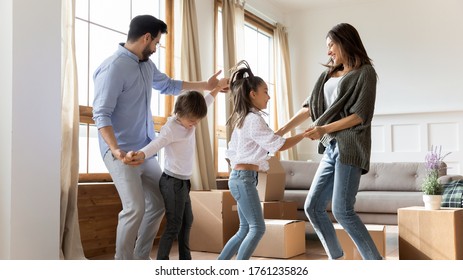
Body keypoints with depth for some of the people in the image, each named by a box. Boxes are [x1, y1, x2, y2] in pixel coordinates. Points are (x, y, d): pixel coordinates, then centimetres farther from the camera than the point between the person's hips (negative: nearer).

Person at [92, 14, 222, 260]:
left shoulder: (146, 65, 10)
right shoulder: (113, 68, -17)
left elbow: (168, 85, 28)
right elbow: (101, 115, -21)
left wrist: (205, 86, 31)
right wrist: (116, 150, -33)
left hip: (145, 150, 9)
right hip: (121, 152, -9)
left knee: (159, 204, 11)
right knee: (135, 208, -18)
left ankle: (140, 258, 23)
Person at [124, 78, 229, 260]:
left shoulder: (188, 119, 3)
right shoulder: (171, 128, -21)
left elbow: (205, 103, 21)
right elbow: (156, 144, -37)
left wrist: (218, 88, 30)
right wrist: (139, 155, -56)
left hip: (183, 181, 9)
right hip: (172, 182, -9)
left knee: (187, 221, 17)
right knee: (174, 226, -9)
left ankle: (185, 260, 30)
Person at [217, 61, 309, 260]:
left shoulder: (242, 119, 17)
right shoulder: (254, 119, -13)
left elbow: (230, 152, 20)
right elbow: (279, 145, -16)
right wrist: (304, 134, -7)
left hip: (240, 177, 10)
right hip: (244, 178, -10)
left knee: (245, 229, 12)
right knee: (257, 228, -9)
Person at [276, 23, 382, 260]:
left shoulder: (365, 72, 0)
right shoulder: (329, 75, 21)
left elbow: (362, 115, -10)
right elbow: (309, 107, 19)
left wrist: (325, 129, -17)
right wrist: (281, 131, 12)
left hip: (349, 147, -8)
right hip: (331, 150, 8)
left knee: (342, 210, -14)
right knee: (313, 207, 3)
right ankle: (337, 262, 10)